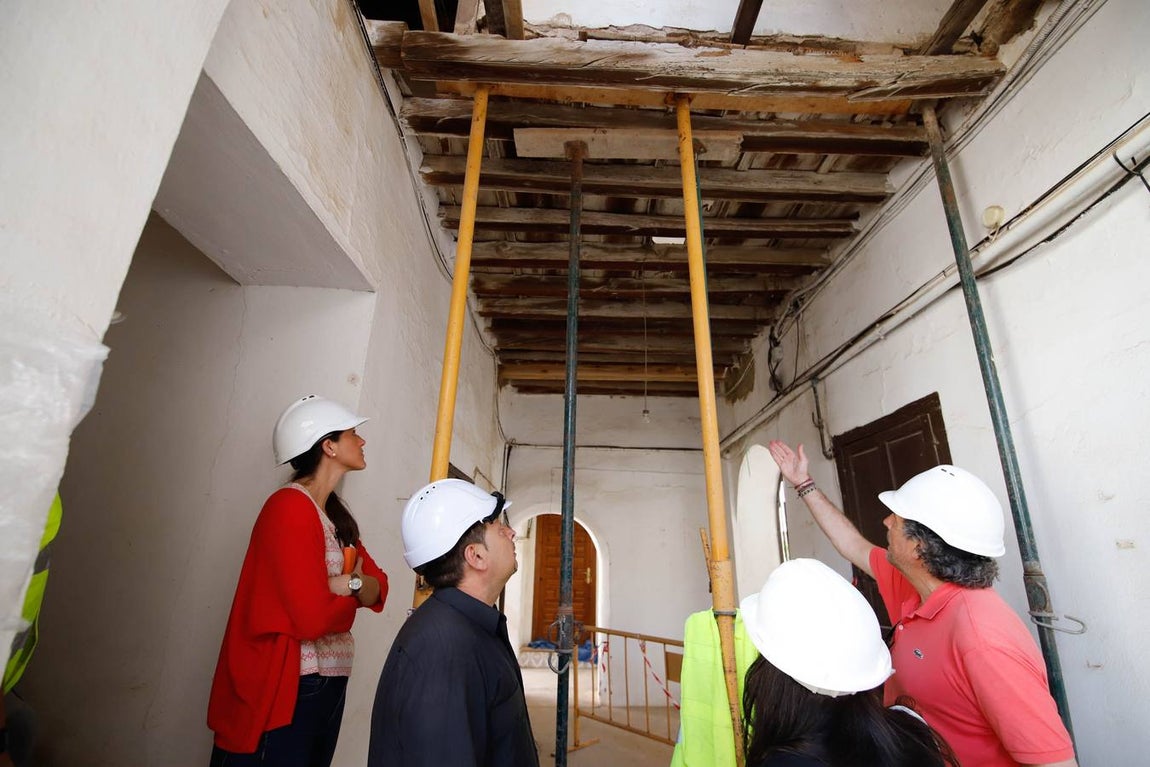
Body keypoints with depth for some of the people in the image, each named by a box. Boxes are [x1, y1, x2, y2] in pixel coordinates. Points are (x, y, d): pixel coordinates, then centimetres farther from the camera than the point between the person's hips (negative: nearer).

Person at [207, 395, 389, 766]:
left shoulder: (336, 514, 8)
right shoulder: (291, 507, -20)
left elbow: (379, 587, 5)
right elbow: (313, 616, -25)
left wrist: (348, 584, -16)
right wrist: (353, 593, -6)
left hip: (329, 681, 9)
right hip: (285, 688, -8)